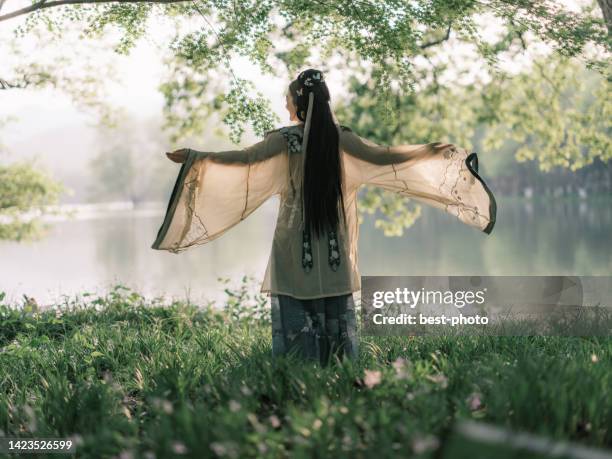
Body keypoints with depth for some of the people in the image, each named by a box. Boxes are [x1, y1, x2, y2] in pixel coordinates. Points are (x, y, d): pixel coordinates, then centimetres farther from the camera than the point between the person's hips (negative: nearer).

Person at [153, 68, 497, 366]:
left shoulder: (284, 139, -7)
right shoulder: (340, 138, 1)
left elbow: (243, 160, -16)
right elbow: (385, 157, 4)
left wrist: (195, 157, -11)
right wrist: (437, 152, 14)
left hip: (294, 249, -3)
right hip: (334, 249, 3)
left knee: (296, 321, 0)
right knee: (337, 318, 7)